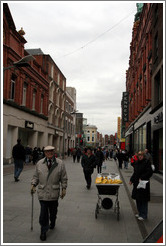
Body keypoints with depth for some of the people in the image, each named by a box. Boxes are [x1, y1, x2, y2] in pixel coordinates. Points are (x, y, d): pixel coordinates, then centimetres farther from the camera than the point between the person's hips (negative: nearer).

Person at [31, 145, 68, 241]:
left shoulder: (60, 163, 0)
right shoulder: (39, 163, 4)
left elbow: (64, 178, 4)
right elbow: (36, 176, 12)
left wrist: (64, 188, 0)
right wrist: (33, 184, -2)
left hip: (54, 193, 0)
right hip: (42, 192, 0)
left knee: (53, 211, 16)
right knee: (44, 212, -1)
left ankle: (52, 223, 44)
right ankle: (43, 231, 13)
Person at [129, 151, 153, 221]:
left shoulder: (146, 162, -11)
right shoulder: (136, 163, 10)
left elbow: (150, 172, -17)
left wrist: (142, 178, -22)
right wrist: (131, 180, 11)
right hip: (136, 183, 7)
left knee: (143, 200, -1)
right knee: (138, 199, 14)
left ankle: (144, 215, 10)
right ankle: (140, 212, 29)